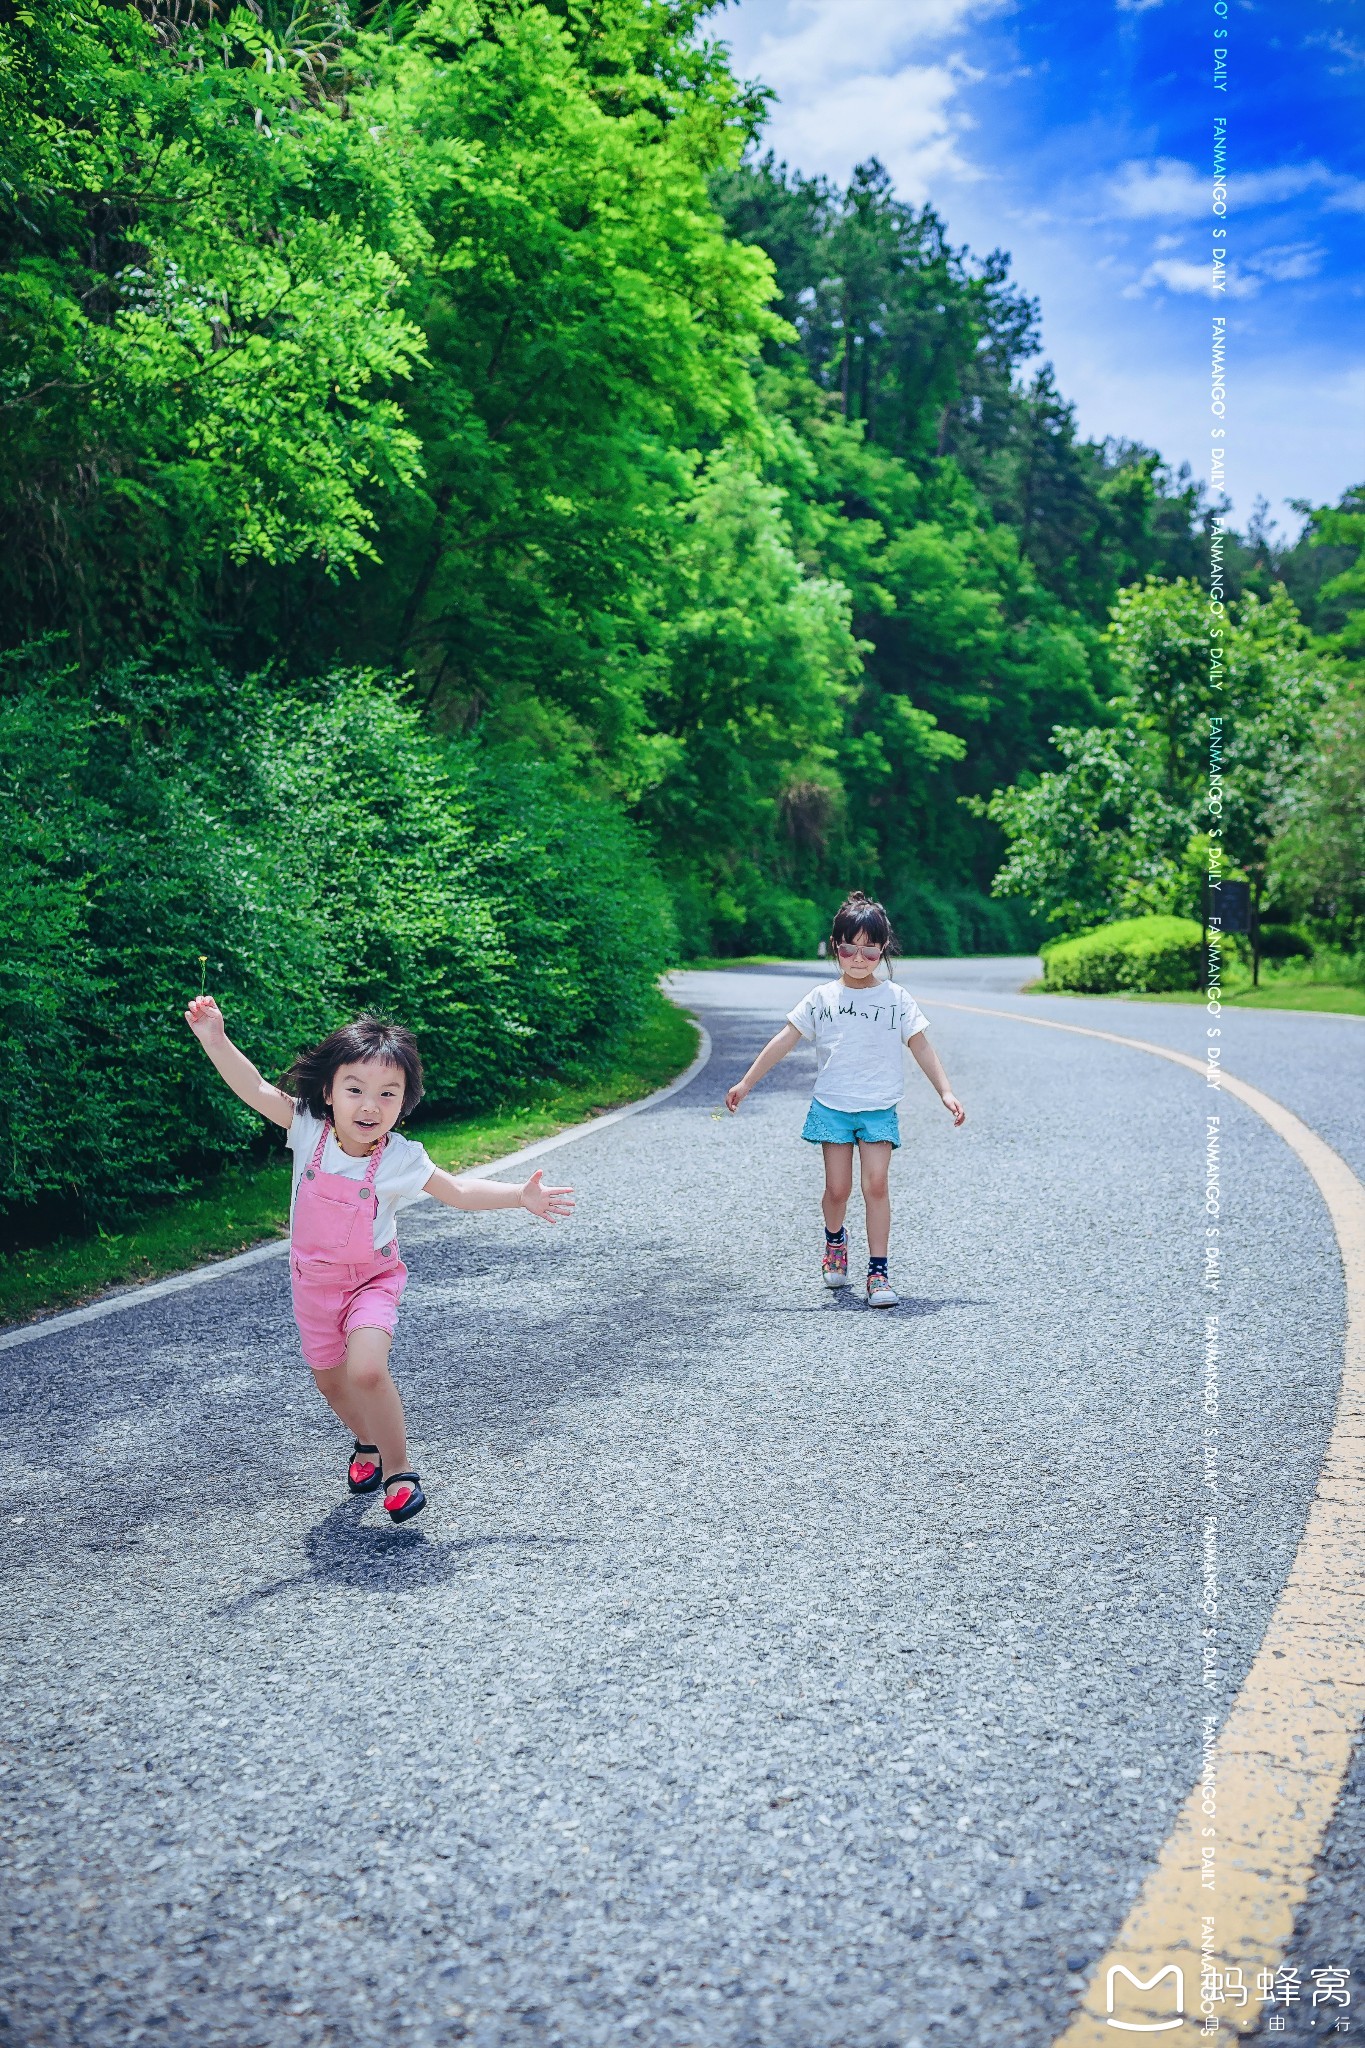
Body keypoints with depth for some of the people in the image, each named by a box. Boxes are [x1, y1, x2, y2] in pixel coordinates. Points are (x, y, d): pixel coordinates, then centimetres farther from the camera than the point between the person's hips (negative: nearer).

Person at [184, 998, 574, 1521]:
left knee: (366, 1369, -26)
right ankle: (368, 1443, 49)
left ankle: (398, 1470, -6)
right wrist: (216, 1041, -36)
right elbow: (255, 1090, -22)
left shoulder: (401, 1158, -19)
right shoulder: (309, 1129, -16)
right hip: (314, 1281, 3)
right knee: (329, 1381, 18)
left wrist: (520, 1196, -11)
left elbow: (458, 1191, -5)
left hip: (372, 1280, -3)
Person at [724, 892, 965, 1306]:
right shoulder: (822, 998, 2)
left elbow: (922, 1047, 5)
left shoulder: (897, 999, 3)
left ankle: (878, 1271, -7)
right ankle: (835, 1240, 33)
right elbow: (784, 1041, 2)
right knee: (837, 1188, 1)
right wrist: (746, 1083, 0)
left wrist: (945, 1091, -4)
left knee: (876, 1183, -12)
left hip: (879, 1109, 0)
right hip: (832, 1106, 0)